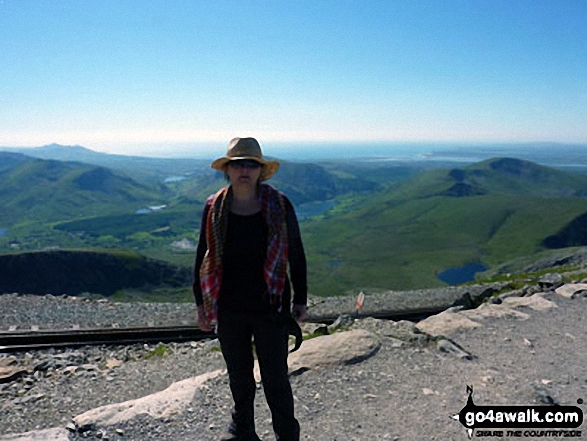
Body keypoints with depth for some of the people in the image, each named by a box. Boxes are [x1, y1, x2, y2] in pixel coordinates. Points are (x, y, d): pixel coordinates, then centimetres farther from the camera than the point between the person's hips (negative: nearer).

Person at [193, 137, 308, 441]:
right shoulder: (214, 208, -3)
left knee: (276, 377, 8)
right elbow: (203, 257, 5)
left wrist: (300, 300, 2)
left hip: (270, 308, -2)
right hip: (229, 310, 2)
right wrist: (201, 304, 5)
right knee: (238, 377, 19)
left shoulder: (279, 206, -7)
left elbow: (296, 255, 1)